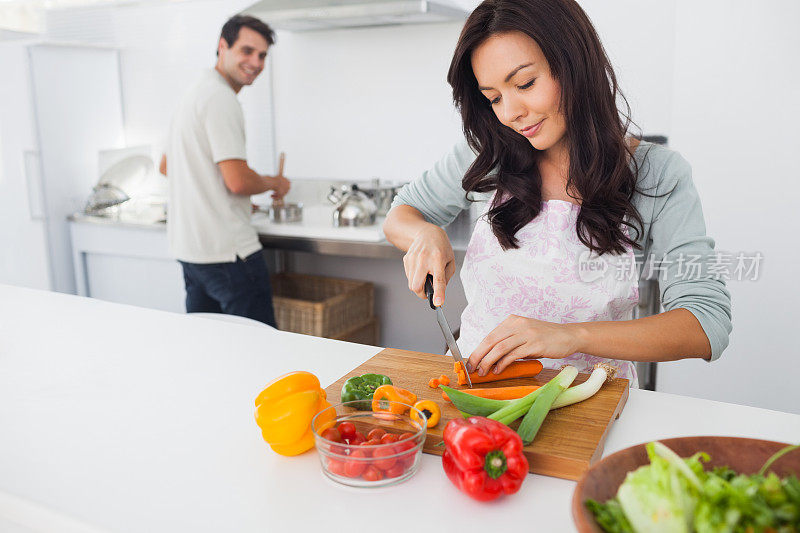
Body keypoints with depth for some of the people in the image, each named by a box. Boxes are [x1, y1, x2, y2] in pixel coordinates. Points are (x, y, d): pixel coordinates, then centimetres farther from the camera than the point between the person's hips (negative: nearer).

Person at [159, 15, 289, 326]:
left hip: (188, 247, 11)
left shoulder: (195, 93, 18)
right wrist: (275, 184, -3)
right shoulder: (221, 98, -15)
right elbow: (238, 181, -23)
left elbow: (166, 167, 27)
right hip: (227, 250, -11)